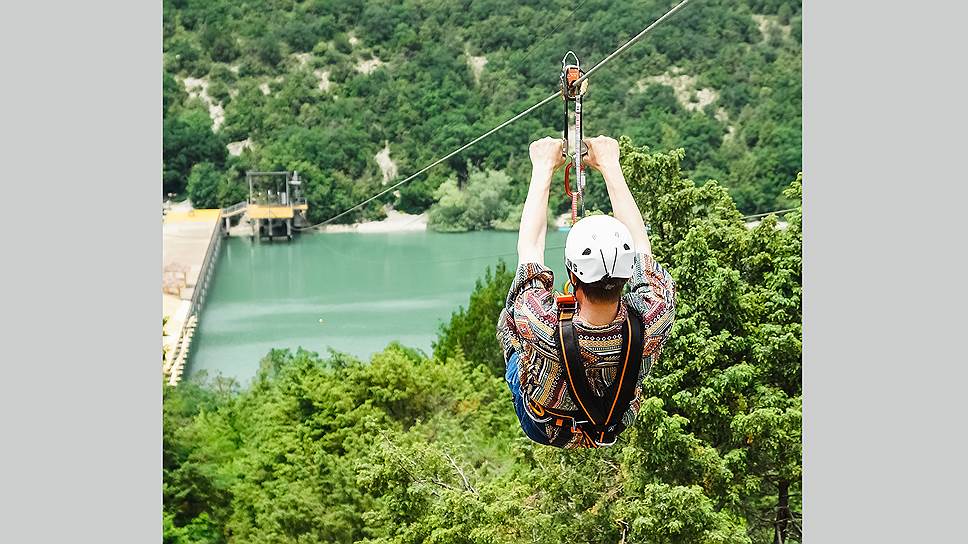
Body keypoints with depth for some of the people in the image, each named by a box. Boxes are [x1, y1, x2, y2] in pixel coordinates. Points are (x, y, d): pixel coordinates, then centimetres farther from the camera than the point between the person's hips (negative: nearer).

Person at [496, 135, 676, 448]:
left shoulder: (544, 327, -43)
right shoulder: (652, 321, -38)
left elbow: (528, 246, -24)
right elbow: (640, 243, -19)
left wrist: (543, 168, -12)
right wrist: (609, 165, -8)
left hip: (544, 430, -2)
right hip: (617, 426, 2)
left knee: (507, 316, 17)